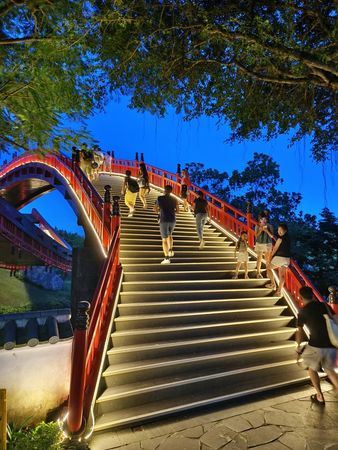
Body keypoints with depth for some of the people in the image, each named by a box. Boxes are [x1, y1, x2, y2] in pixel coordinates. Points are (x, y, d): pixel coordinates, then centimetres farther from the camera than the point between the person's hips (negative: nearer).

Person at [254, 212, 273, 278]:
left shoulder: (269, 226, -3)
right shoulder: (257, 226, -3)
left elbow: (271, 236, -5)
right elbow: (256, 235, -4)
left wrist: (266, 230, -21)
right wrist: (260, 230, -19)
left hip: (268, 244, 1)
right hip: (259, 244, 0)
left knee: (267, 259, 3)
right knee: (259, 258, 1)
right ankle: (258, 273, 9)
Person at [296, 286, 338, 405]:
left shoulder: (303, 311, -2)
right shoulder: (325, 306, 8)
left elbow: (299, 332, 2)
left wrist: (298, 348, 14)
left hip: (316, 346, -4)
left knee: (312, 368, 21)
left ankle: (320, 397, 23)